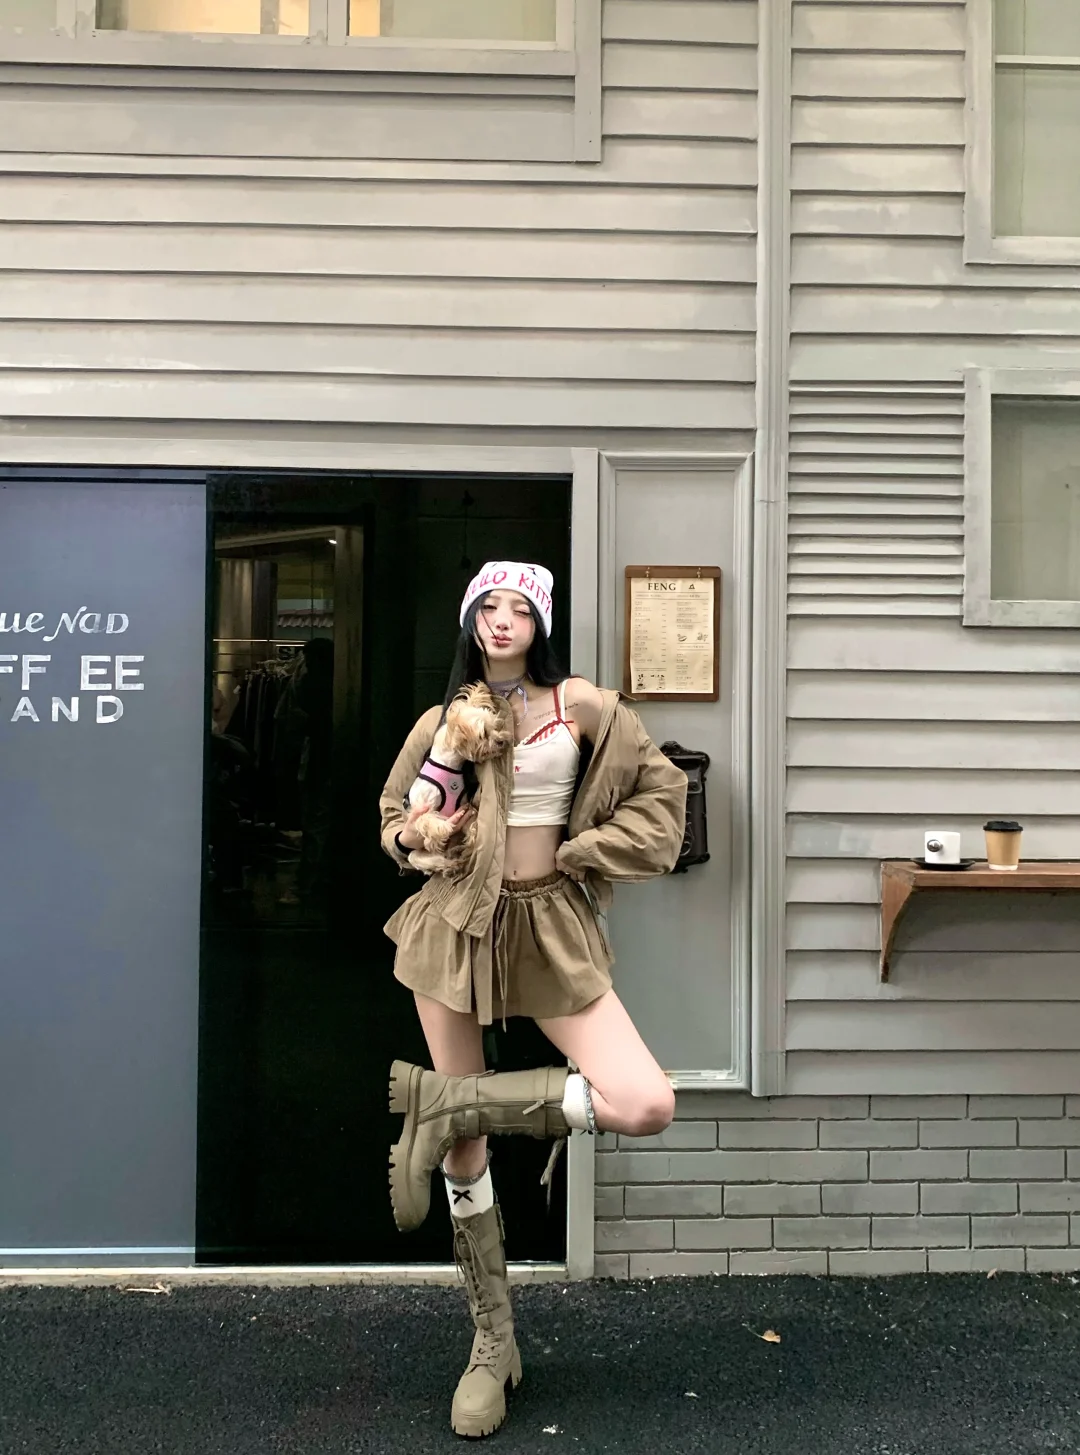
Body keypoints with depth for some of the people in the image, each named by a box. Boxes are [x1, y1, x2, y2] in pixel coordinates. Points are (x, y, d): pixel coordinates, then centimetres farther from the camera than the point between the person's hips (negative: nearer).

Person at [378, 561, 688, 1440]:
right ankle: (493, 1343, 21)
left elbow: (661, 790, 7)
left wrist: (583, 855, -1)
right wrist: (408, 838, -4)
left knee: (648, 1107, -18)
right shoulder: (444, 722, 7)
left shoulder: (584, 707, 2)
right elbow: (395, 815, 19)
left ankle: (444, 1101, -4)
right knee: (465, 1151, 3)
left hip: (552, 928, 0)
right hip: (455, 923, 1)